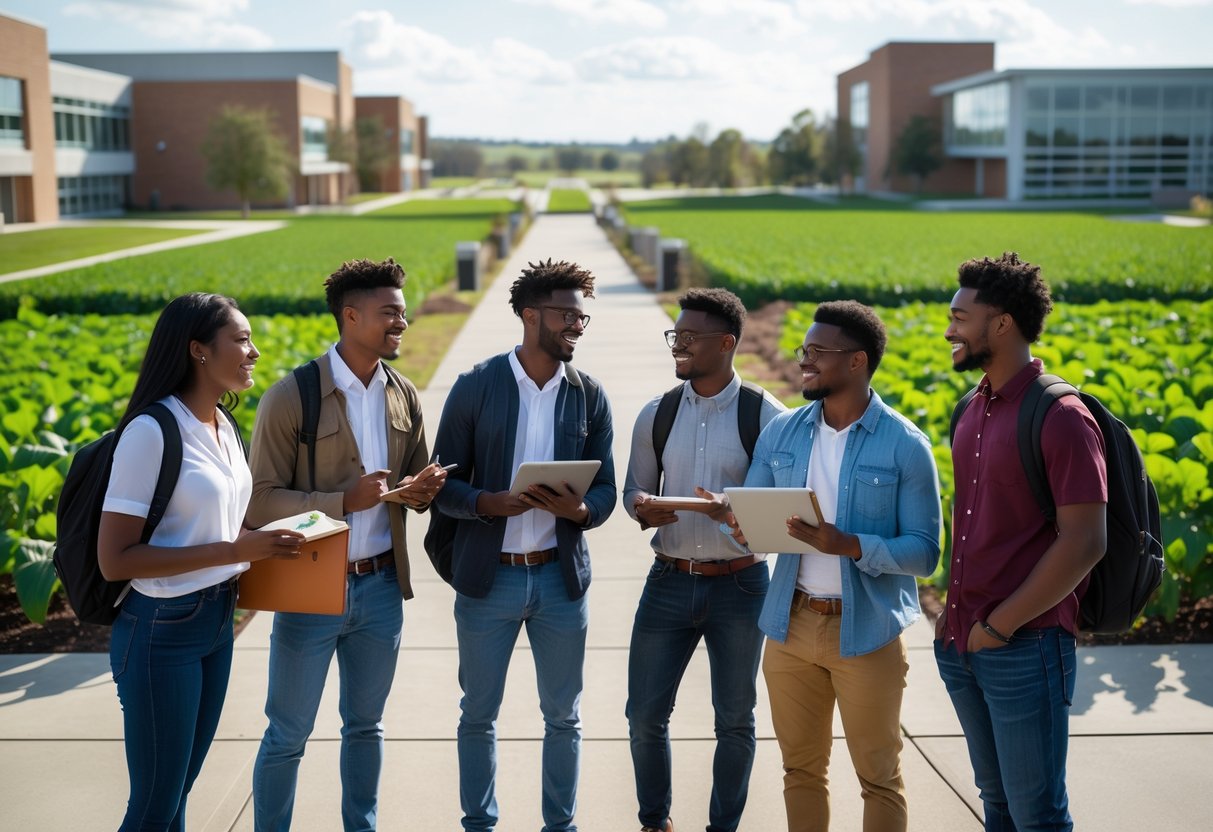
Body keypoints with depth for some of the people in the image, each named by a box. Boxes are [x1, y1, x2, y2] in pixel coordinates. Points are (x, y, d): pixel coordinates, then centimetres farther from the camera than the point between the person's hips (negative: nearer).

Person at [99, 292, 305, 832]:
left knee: (179, 788, 19)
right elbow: (114, 559, -21)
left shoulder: (224, 428, 6)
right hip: (161, 631, -8)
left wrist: (260, 542, -1)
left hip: (216, 621, 8)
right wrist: (234, 551, -24)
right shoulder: (152, 431, -19)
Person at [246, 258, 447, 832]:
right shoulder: (292, 396, -13)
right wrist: (343, 500, -24)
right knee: (287, 737, 8)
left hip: (381, 588, 5)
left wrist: (419, 491, -9)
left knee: (365, 725, 18)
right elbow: (261, 501, -14)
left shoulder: (403, 395, 4)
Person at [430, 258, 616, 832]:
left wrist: (578, 509, -20)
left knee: (563, 716, 12)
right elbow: (443, 484, -3)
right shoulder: (475, 387, -5)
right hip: (487, 577, -1)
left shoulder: (590, 396, 1)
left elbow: (605, 490, 3)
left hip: (561, 575, 2)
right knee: (478, 715, 11)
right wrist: (488, 503, -23)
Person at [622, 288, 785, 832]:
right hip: (669, 582, 3)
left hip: (738, 584, -2)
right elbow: (633, 488, 11)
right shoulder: (656, 414, 3)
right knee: (645, 714, 7)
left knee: (735, 721, 11)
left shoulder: (765, 417, -8)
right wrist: (642, 508, -12)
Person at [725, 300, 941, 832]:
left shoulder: (905, 445, -10)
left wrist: (849, 545, -27)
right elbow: (748, 517, 8)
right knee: (801, 768, 15)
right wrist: (746, 531, -16)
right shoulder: (782, 432, 4)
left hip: (866, 632, -4)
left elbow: (924, 552, -12)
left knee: (878, 777, 10)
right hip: (791, 624, 4)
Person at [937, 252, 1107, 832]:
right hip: (962, 647, 7)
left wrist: (1000, 626, -15)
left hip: (1025, 647, -7)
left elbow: (1085, 544, -19)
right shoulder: (973, 411, 10)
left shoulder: (1060, 417, -15)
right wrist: (955, 611, 8)